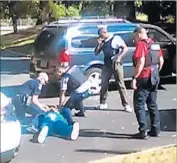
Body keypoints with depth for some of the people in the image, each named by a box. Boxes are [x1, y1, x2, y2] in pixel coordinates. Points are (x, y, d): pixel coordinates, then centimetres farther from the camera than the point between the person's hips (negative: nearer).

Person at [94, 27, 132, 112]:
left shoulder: (116, 38, -4)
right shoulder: (102, 42, 13)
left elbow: (125, 48, -7)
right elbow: (96, 53, 14)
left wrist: (119, 57, -18)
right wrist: (99, 44, -2)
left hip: (116, 64, -5)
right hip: (106, 65, 6)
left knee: (121, 85, -3)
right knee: (103, 84, 2)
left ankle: (126, 105, 1)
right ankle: (103, 103, 15)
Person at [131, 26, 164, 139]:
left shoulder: (141, 45, -14)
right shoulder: (155, 45, 11)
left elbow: (141, 62, -22)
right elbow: (161, 61, 15)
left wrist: (134, 78, -20)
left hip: (144, 78, -8)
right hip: (154, 78, 8)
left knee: (139, 105, -2)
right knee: (152, 104, 15)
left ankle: (143, 131, -6)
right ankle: (155, 130, 17)